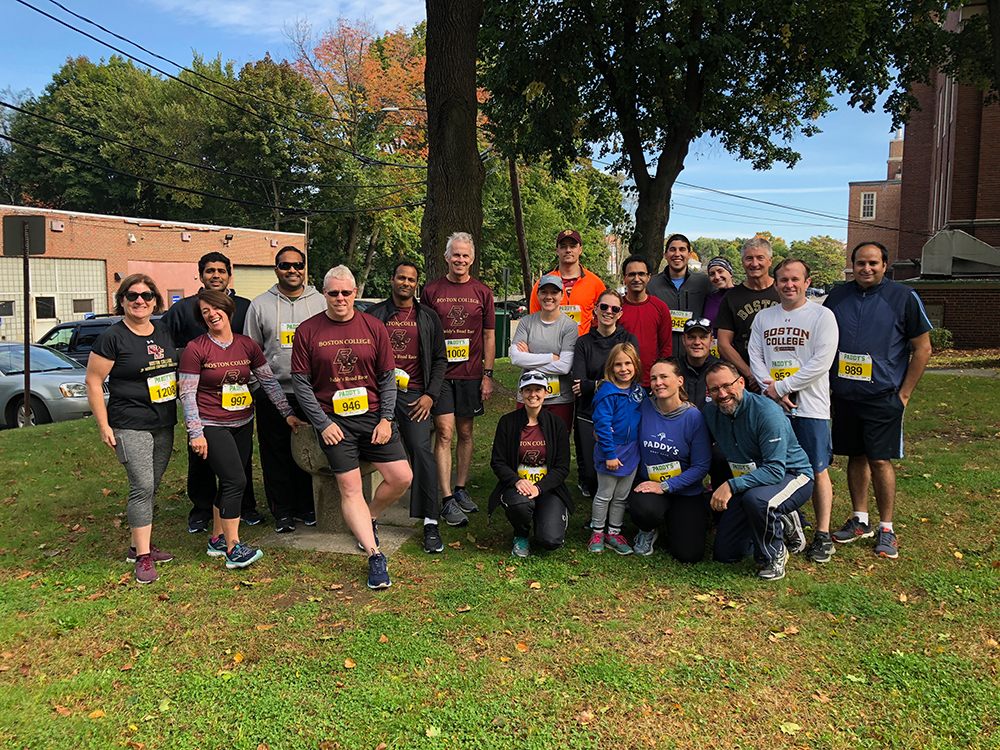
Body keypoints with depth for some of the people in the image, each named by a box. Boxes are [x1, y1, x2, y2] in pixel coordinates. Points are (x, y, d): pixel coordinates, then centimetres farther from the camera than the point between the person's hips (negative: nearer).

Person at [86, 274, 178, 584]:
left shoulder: (164, 331, 10)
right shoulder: (112, 337, -8)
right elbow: (93, 382, -6)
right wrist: (104, 426, -10)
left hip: (164, 424, 6)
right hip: (130, 426, -6)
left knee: (150, 488, 12)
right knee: (142, 487, -11)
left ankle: (139, 545, 24)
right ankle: (143, 557, -4)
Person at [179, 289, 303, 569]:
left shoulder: (247, 345, 5)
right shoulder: (195, 349, -8)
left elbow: (269, 381, 9)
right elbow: (187, 394, -9)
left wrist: (288, 413, 6)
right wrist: (196, 433, -14)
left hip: (243, 424, 6)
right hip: (211, 426, -5)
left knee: (229, 483, 11)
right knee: (235, 481, -13)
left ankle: (217, 540, 27)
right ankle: (233, 549, -6)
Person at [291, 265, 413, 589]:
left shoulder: (374, 327, 3)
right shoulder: (307, 331, -1)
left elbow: (388, 377, 5)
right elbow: (301, 383, -1)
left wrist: (386, 418, -4)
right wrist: (323, 424, -8)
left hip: (373, 416, 2)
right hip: (333, 421, -2)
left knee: (402, 478, -4)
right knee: (350, 488, -5)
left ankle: (369, 519, 23)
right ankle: (374, 555, 2)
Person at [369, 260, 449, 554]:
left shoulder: (428, 317, 12)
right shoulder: (375, 315, 10)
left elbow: (440, 359, 11)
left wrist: (430, 395, 0)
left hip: (415, 394, 0)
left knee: (422, 450, -13)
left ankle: (431, 523, -10)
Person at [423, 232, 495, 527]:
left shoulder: (482, 292, 6)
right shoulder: (431, 290, 2)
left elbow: (489, 336, 8)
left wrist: (488, 374, 3)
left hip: (470, 374, 2)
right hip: (439, 373, -2)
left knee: (465, 433, 10)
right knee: (445, 433, -6)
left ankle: (461, 489, 24)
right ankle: (447, 500, -2)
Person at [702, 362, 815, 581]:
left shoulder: (767, 412, -27)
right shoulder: (711, 412, -8)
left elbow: (775, 470, -33)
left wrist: (732, 485, -40)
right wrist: (717, 485, -4)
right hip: (749, 481, 7)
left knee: (756, 499, -42)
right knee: (724, 554, 5)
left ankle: (773, 555, -12)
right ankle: (779, 522, 26)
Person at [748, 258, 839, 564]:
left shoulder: (822, 316, -3)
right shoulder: (763, 317, 11)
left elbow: (821, 363, -11)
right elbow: (755, 356, 7)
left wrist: (781, 387, -12)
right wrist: (770, 390, -9)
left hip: (810, 406, -4)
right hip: (772, 405, 4)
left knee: (816, 471, 1)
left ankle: (823, 534, 11)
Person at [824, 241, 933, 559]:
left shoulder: (904, 297, -3)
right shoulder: (837, 296, 7)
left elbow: (922, 348, 0)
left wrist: (904, 393, -4)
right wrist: (827, 384, 7)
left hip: (883, 397, -3)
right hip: (844, 395, 4)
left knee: (880, 460, -3)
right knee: (856, 456, 11)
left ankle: (886, 529, 8)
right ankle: (860, 520, 22)